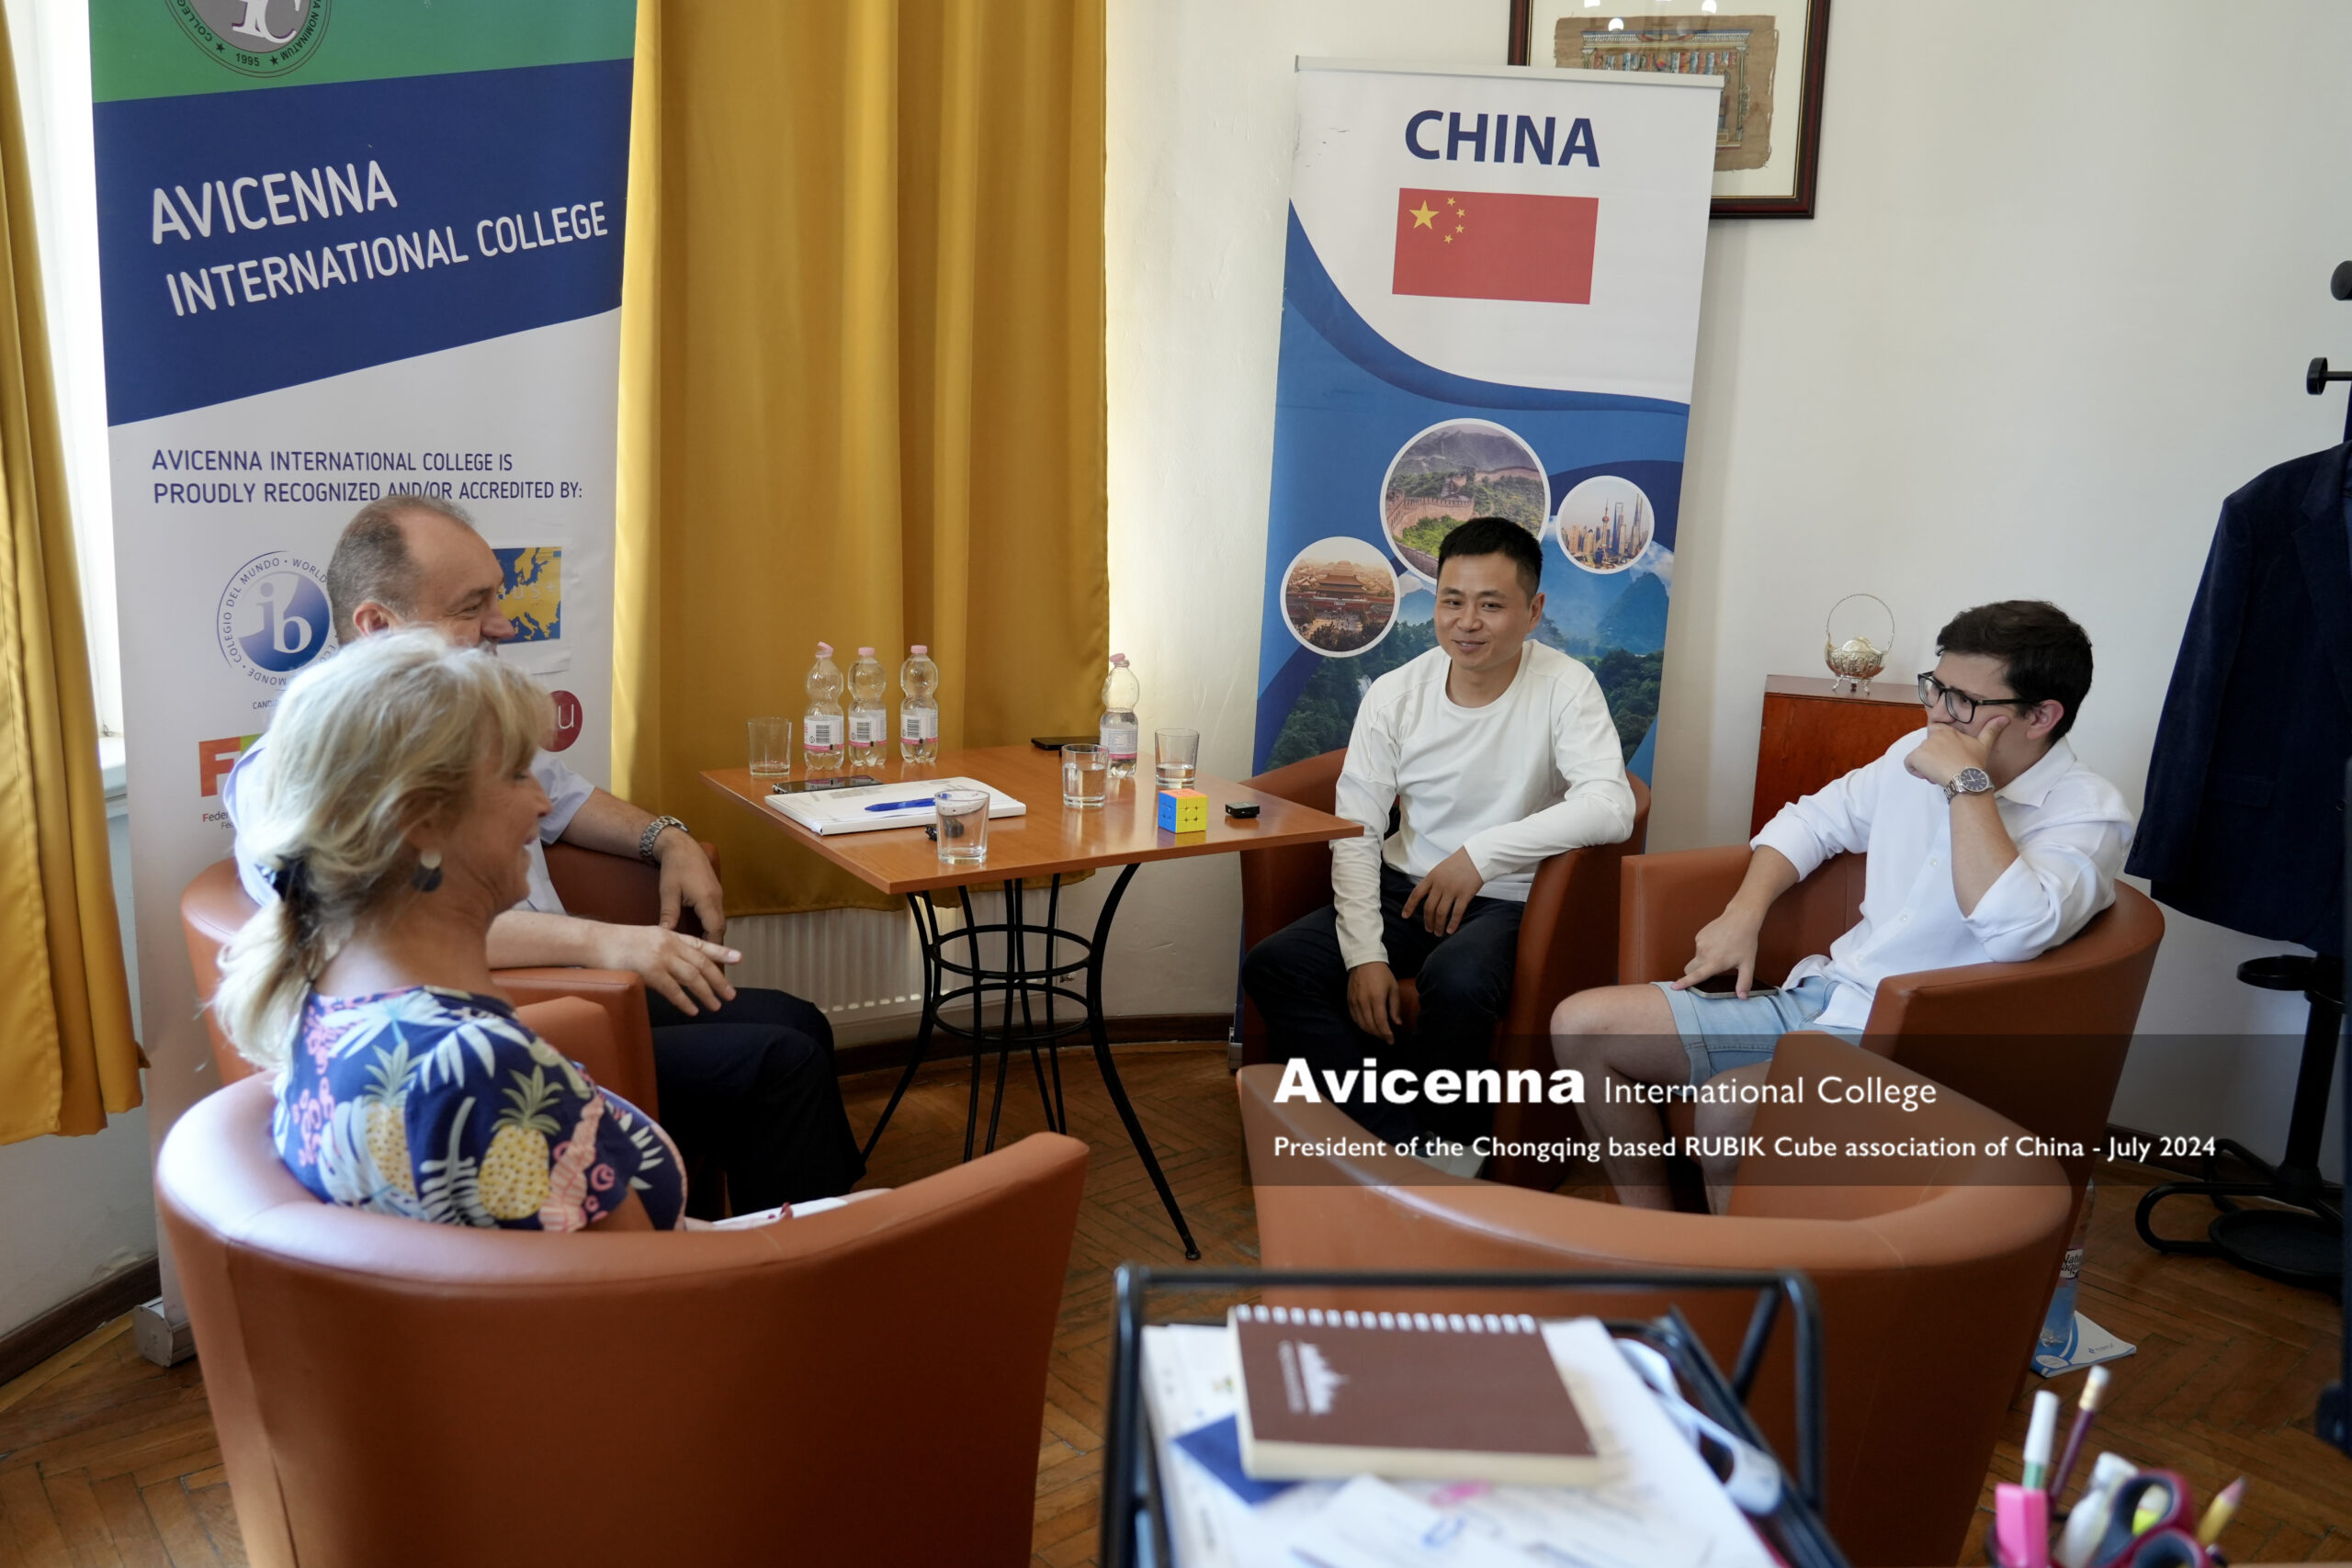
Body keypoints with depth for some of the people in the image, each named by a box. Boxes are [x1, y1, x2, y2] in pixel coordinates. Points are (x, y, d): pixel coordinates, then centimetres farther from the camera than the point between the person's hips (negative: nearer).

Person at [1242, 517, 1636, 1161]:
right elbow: (1355, 833, -2)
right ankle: (1416, 1154, -15)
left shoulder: (1563, 688, -9)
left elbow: (1611, 808, -23)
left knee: (1459, 980, -36)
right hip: (1406, 889, 4)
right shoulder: (1395, 694, -1)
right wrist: (1364, 953, -14)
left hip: (1509, 901, -4)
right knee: (1272, 966, -17)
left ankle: (1437, 1136, -6)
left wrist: (1483, 852, -25)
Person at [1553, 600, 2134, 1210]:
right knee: (1581, 1024, -2)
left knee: (1728, 1107, -36)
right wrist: (1743, 912, 6)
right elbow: (1811, 820, 22)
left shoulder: (2089, 815, -11)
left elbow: (2017, 931, -31)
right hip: (1818, 994, 8)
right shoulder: (1921, 753, 10)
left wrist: (1968, 782, -23)